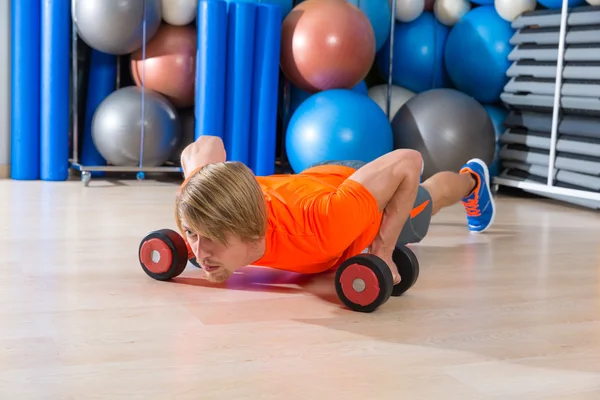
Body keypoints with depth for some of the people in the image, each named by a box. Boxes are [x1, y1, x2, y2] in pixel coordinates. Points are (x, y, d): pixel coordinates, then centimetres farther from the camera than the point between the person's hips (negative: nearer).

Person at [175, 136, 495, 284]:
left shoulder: (319, 224, -51)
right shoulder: (205, 209, -40)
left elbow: (408, 161, -38)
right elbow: (207, 145, -18)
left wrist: (384, 249, -38)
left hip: (382, 198, -1)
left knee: (428, 199, 35)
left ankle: (471, 179, 67)